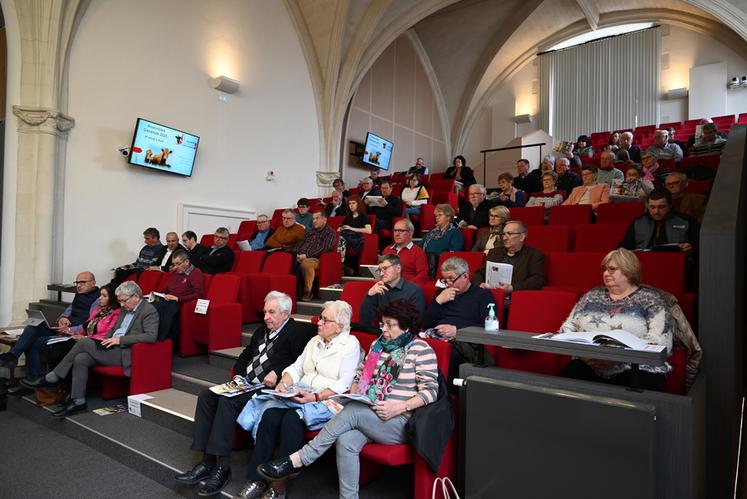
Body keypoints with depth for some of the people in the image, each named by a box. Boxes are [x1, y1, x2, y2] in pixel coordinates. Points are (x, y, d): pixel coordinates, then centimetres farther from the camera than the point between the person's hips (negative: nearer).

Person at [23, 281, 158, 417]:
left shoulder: (149, 311, -10)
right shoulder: (125, 309, 19)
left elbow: (151, 336, -22)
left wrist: (120, 339, -22)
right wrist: (106, 340, 5)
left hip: (125, 353, -8)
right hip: (112, 348, 8)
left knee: (84, 342, -14)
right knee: (80, 359, -14)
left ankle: (52, 379, 0)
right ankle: (78, 401, -8)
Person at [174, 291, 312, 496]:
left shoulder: (298, 331, -3)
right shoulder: (262, 330, 23)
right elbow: (245, 355, 26)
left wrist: (277, 372, -22)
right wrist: (238, 375, 10)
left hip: (267, 388, -9)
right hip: (245, 384, 9)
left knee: (227, 400, -28)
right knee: (206, 396, -11)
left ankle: (221, 466, -21)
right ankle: (208, 460, -11)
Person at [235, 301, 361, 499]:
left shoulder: (350, 345, -3)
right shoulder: (314, 341, 20)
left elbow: (344, 384, -11)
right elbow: (296, 367, 17)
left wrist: (315, 397, -21)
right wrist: (283, 383, -3)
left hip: (327, 401, -6)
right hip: (299, 395, 6)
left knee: (292, 419, -31)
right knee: (270, 414, -22)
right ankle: (257, 478, -14)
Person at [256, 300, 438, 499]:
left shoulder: (421, 350, -4)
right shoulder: (378, 344, 13)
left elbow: (430, 391, -9)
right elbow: (360, 376, 19)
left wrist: (398, 408, -20)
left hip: (398, 422, -5)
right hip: (368, 416, 5)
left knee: (352, 412, -29)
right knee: (346, 441, -28)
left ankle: (295, 461, -23)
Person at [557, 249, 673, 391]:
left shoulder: (650, 299, 6)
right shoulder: (592, 296, 17)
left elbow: (662, 342, -6)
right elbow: (568, 327, 16)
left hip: (636, 369, -2)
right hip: (589, 367, 2)